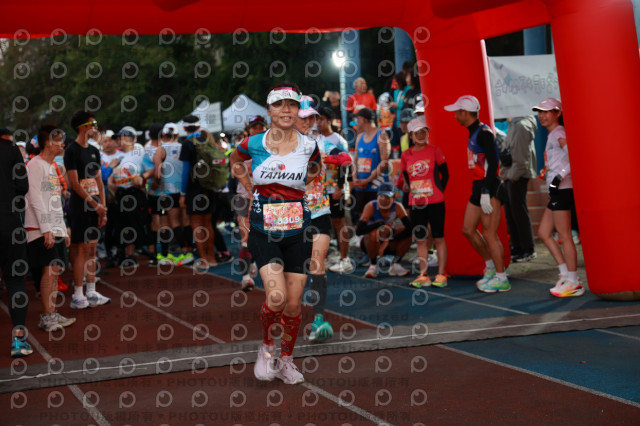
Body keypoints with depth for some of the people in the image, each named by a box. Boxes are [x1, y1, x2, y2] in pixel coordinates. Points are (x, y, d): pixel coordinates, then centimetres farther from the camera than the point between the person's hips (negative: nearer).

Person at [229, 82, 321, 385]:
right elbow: (235, 164, 19)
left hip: (297, 230, 2)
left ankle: (286, 360, 25)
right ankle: (266, 348, 11)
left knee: (294, 304, 3)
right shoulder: (252, 144, -3)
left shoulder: (308, 146, -2)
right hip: (264, 229, -1)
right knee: (276, 298, -18)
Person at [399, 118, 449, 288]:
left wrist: (438, 191, 1)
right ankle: (423, 276, 12)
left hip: (435, 202, -3)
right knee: (420, 239, 6)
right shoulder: (406, 155, 6)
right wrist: (408, 188, 1)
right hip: (416, 203, 4)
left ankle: (441, 275, 5)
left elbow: (445, 174, 2)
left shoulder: (435, 151, -2)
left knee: (438, 238, 1)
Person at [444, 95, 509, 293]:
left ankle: (501, 278, 2)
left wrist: (486, 193, -24)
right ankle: (491, 266, 25)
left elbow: (492, 162, -20)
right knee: (468, 229, 13)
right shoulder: (473, 133, 16)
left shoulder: (483, 132, -14)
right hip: (478, 187, 10)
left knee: (489, 234, -7)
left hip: (489, 188, -10)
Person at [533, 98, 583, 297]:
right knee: (543, 232, 11)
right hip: (556, 191, 10)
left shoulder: (559, 133, -10)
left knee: (564, 235, -7)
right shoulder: (552, 135, 18)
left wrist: (560, 176, -26)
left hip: (562, 189, -10)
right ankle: (565, 273, 14)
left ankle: (573, 283, -3)